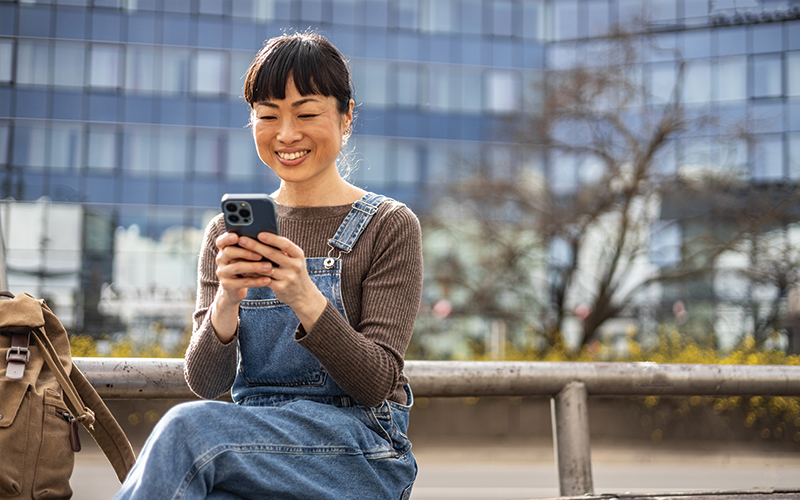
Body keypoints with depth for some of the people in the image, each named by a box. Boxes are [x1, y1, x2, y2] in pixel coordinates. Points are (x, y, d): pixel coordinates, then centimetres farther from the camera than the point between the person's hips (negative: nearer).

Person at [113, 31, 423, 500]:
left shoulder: (389, 226, -1)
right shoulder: (229, 232, 9)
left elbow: (378, 384, -9)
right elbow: (205, 382, 0)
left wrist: (305, 300, -25)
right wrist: (226, 302, -20)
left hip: (362, 450, -2)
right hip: (257, 439, 3)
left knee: (189, 428, -29)